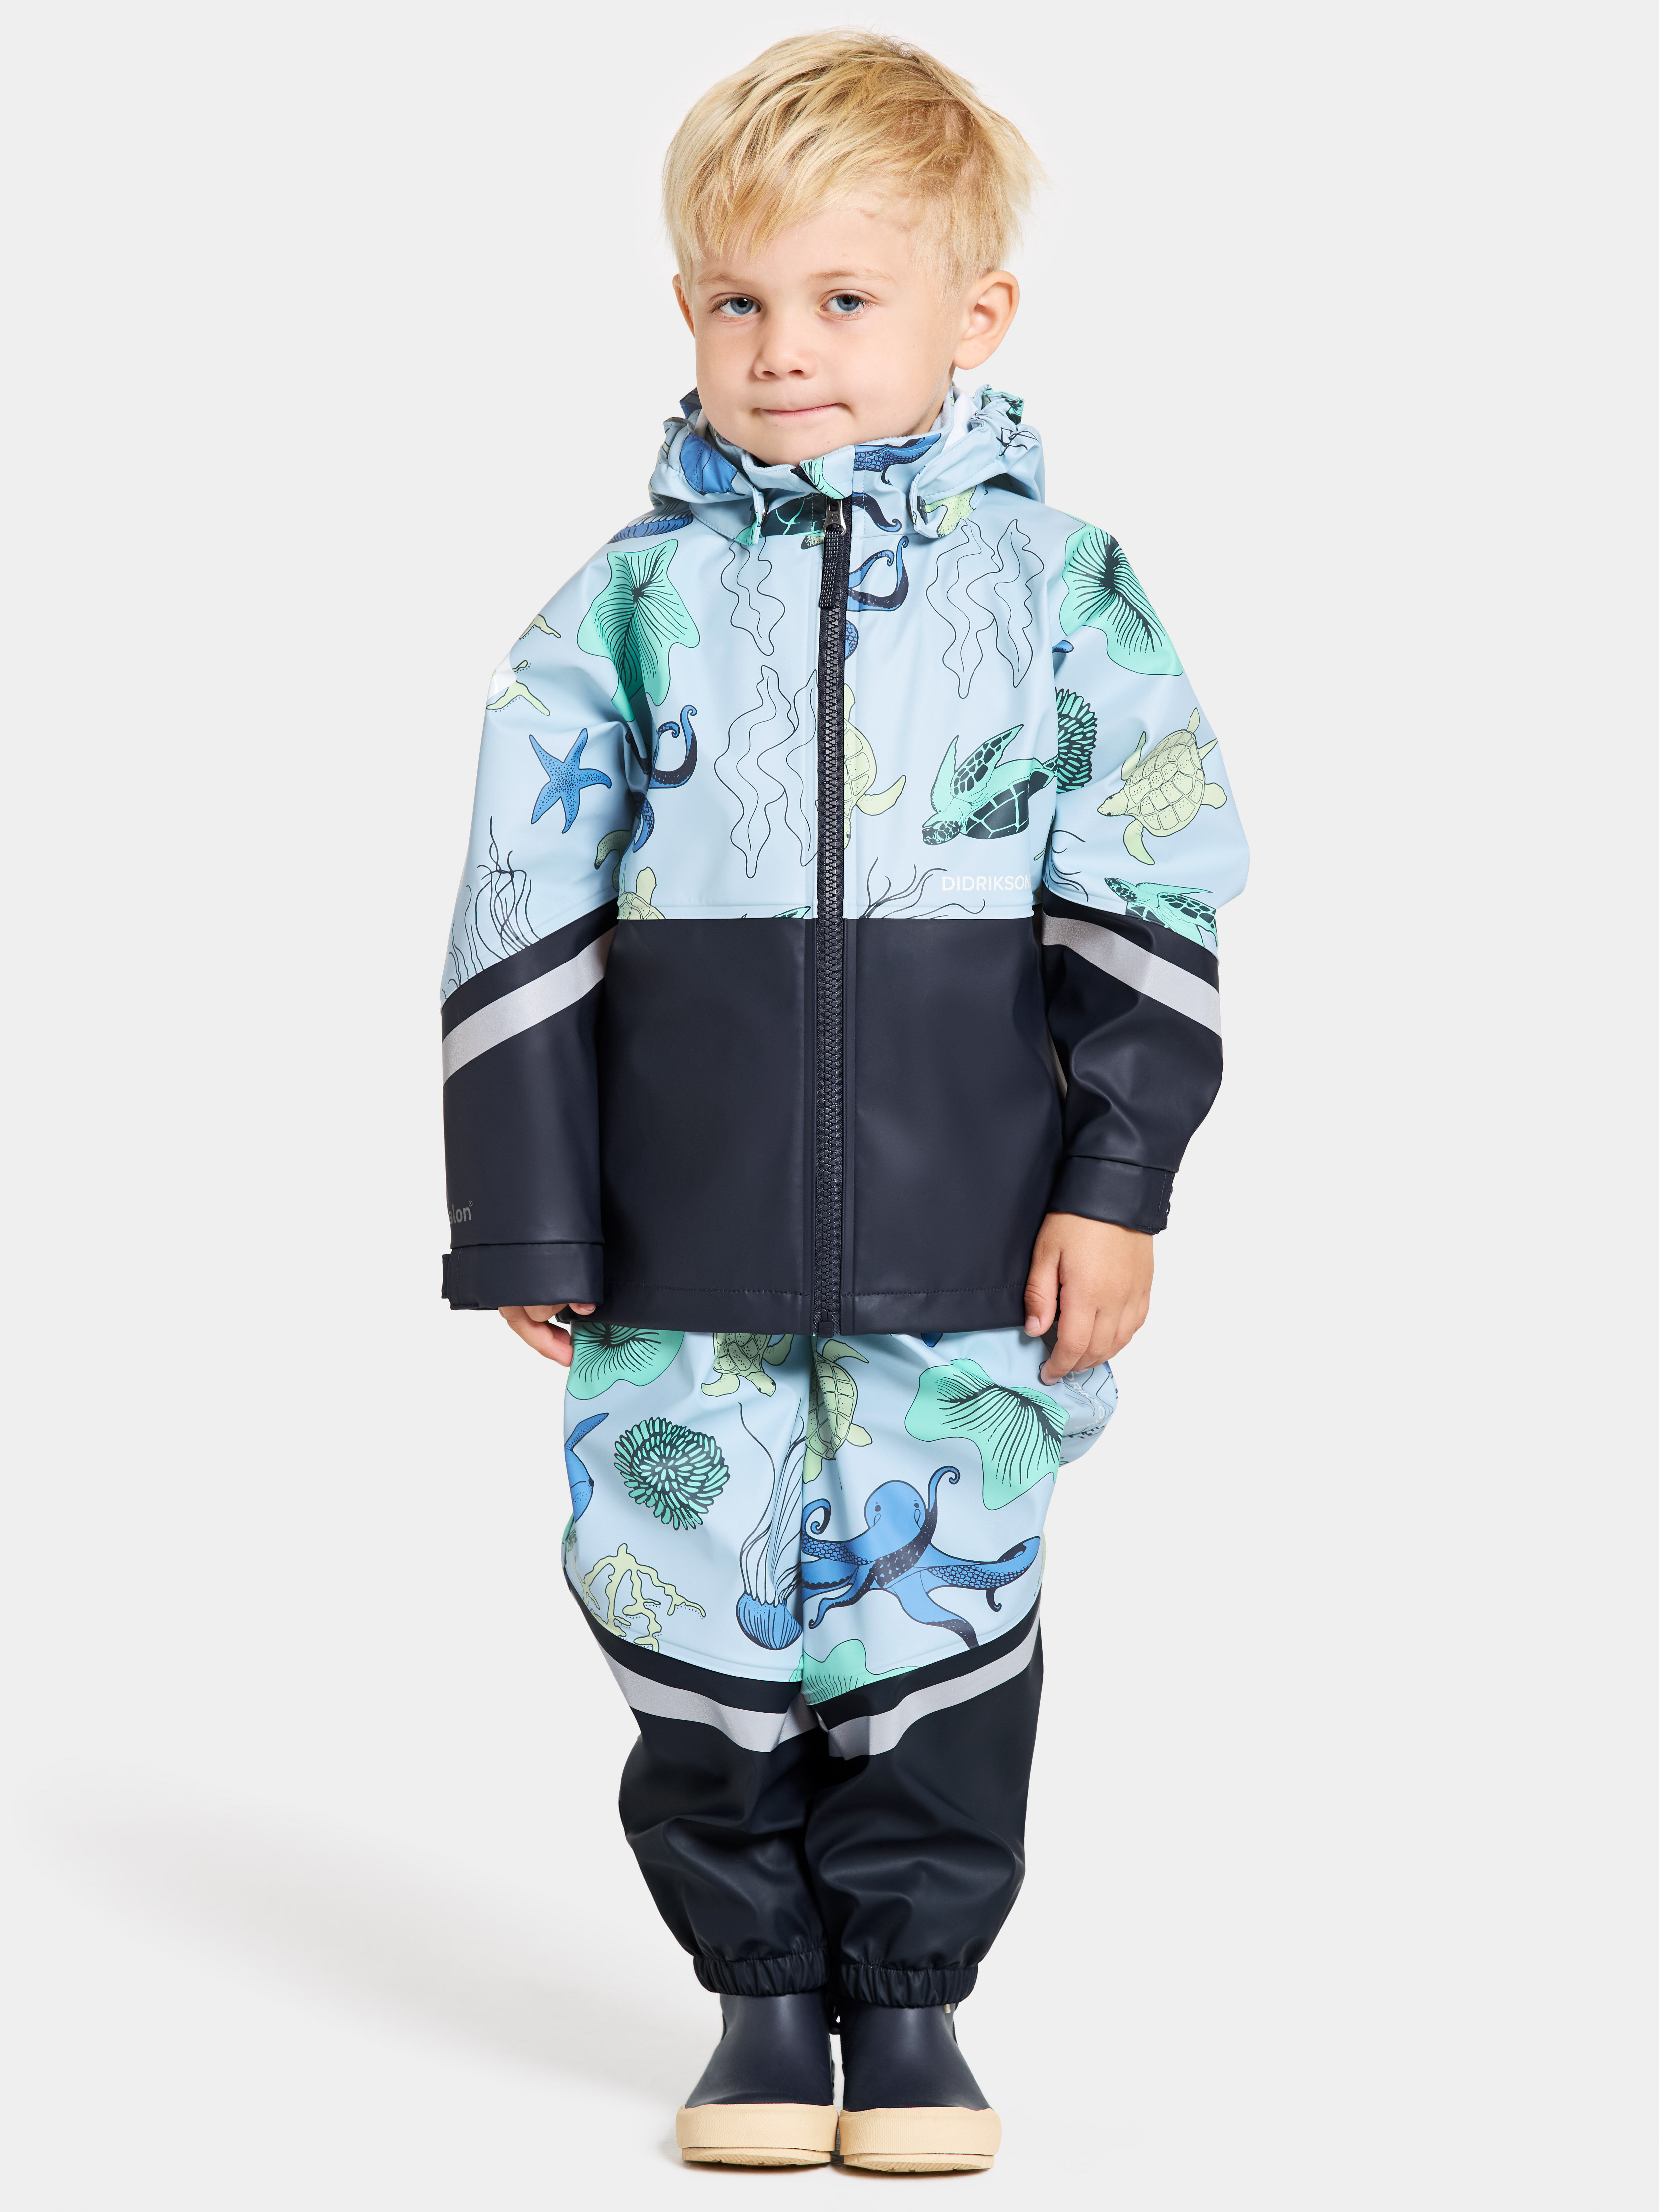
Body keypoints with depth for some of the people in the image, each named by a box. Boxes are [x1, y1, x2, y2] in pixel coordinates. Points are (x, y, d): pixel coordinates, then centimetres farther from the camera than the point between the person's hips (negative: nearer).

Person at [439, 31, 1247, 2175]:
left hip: (967, 1247, -1)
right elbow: (524, 924, 4)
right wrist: (525, 1222, 1)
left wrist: (1116, 1184, -5)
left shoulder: (1060, 588, 2)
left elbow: (1151, 907, 2)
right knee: (700, 1613, 6)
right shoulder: (630, 602, 3)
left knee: (940, 1608, 6)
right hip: (688, 1248, 1)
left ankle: (909, 1992, 22)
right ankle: (762, 1993, 23)